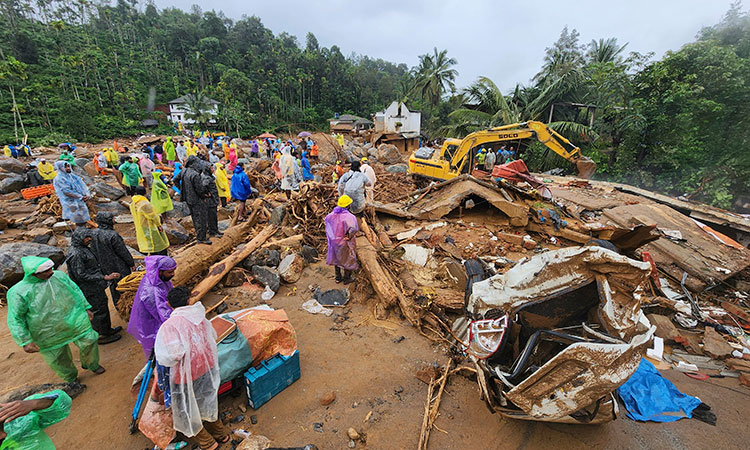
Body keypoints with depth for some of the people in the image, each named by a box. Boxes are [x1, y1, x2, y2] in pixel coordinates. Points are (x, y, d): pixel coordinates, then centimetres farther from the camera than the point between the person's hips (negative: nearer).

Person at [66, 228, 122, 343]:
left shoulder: (84, 248, 6)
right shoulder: (75, 254, -24)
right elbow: (81, 275, -26)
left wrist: (107, 274, 23)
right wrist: (104, 277, -28)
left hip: (96, 287, 10)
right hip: (90, 290, -10)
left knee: (103, 307, 21)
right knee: (99, 310, 2)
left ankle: (107, 329, 37)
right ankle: (101, 336, 18)